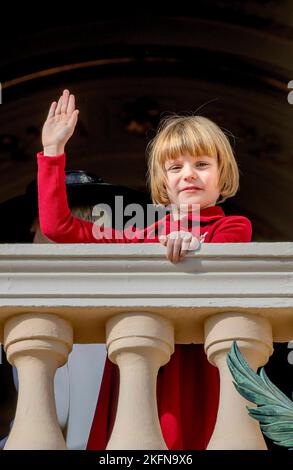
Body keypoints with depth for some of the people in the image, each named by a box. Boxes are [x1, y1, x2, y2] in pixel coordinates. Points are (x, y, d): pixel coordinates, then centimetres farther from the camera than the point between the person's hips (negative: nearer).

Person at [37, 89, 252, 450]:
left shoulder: (232, 227, 6)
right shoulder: (146, 234, 17)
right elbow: (59, 227, 14)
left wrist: (193, 245, -39)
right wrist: (52, 151, 14)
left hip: (194, 369, -3)